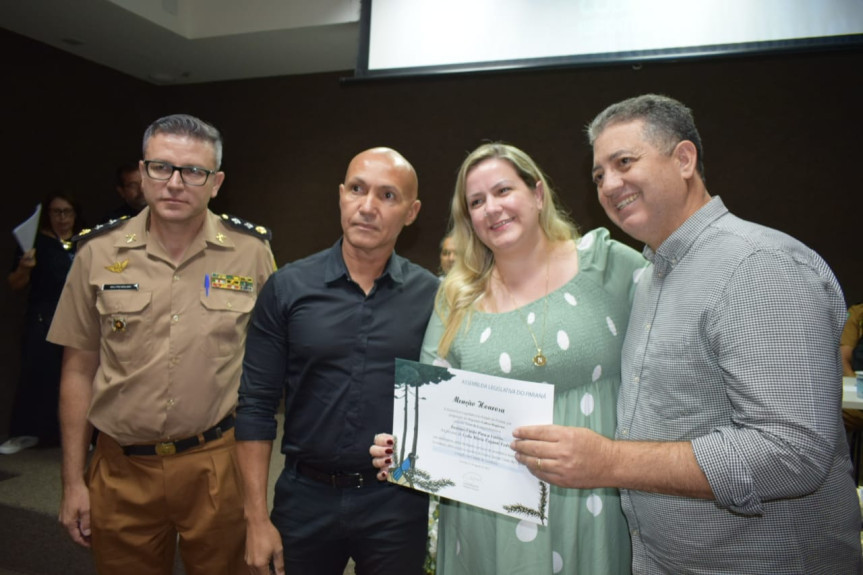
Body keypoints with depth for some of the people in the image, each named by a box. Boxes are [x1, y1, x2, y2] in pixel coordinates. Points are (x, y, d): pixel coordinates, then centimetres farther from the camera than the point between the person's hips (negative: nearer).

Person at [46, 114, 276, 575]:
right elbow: (79, 368, 4)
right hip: (121, 469, 2)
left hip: (218, 464, -1)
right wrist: (73, 480, 5)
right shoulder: (98, 252, -2)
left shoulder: (252, 251, -5)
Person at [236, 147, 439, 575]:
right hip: (305, 496, 1)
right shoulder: (288, 288, -5)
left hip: (396, 504, 0)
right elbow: (257, 406, -3)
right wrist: (256, 517, -4)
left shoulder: (432, 296, -5)